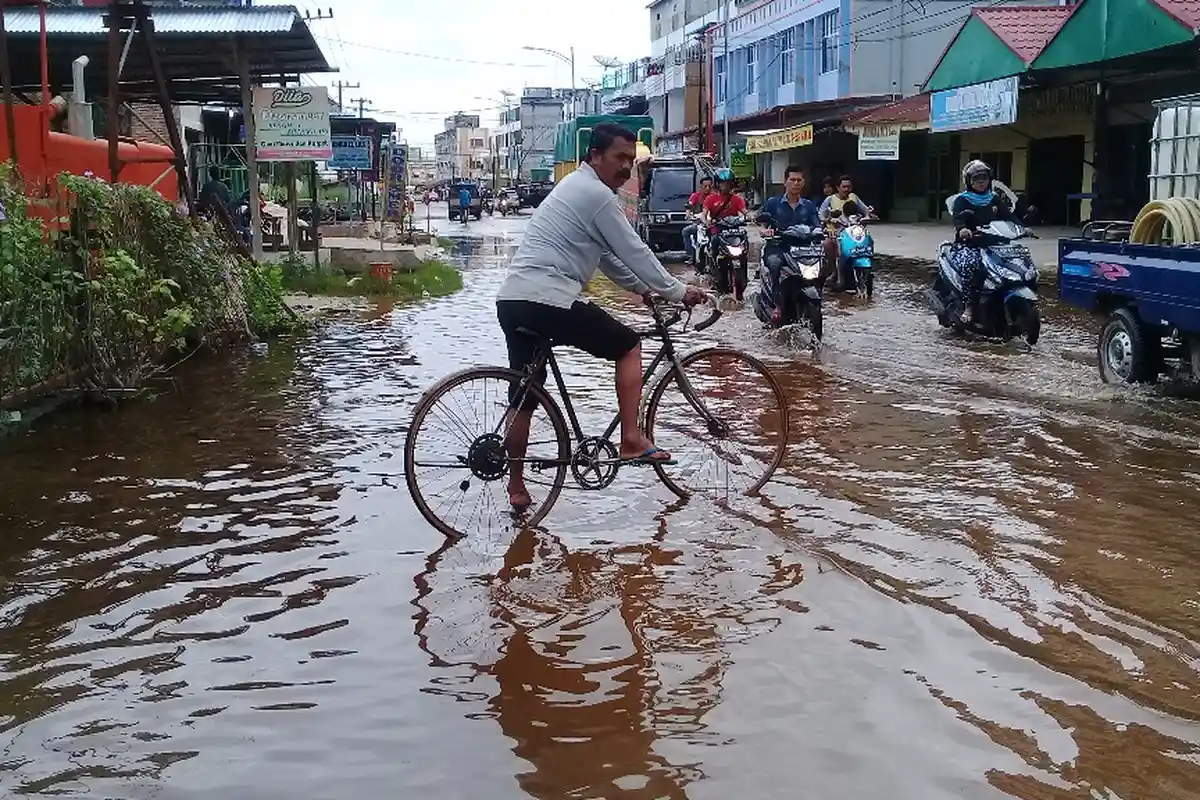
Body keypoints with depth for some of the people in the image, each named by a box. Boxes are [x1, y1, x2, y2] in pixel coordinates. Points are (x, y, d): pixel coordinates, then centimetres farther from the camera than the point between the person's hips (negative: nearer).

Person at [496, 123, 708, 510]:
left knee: (525, 395, 14)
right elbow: (634, 253, -5)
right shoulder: (597, 194, -6)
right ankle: (631, 440, 5)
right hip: (548, 299, -9)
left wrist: (643, 288, 30)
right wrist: (678, 291, 5)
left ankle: (516, 486, 19)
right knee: (629, 346, 7)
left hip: (512, 299, 9)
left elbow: (607, 256, 30)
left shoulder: (575, 187, 25)